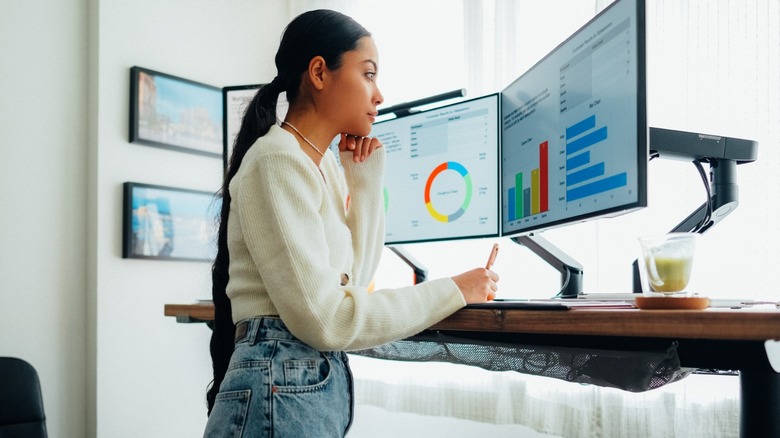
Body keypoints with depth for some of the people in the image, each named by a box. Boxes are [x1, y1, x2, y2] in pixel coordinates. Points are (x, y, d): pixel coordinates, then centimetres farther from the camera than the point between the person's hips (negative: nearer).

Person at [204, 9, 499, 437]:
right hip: (281, 389, -9)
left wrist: (366, 177, 6)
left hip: (322, 381, 9)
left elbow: (354, 275, 12)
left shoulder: (324, 165, 10)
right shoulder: (278, 161, -16)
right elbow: (322, 318, -22)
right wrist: (451, 291, -15)